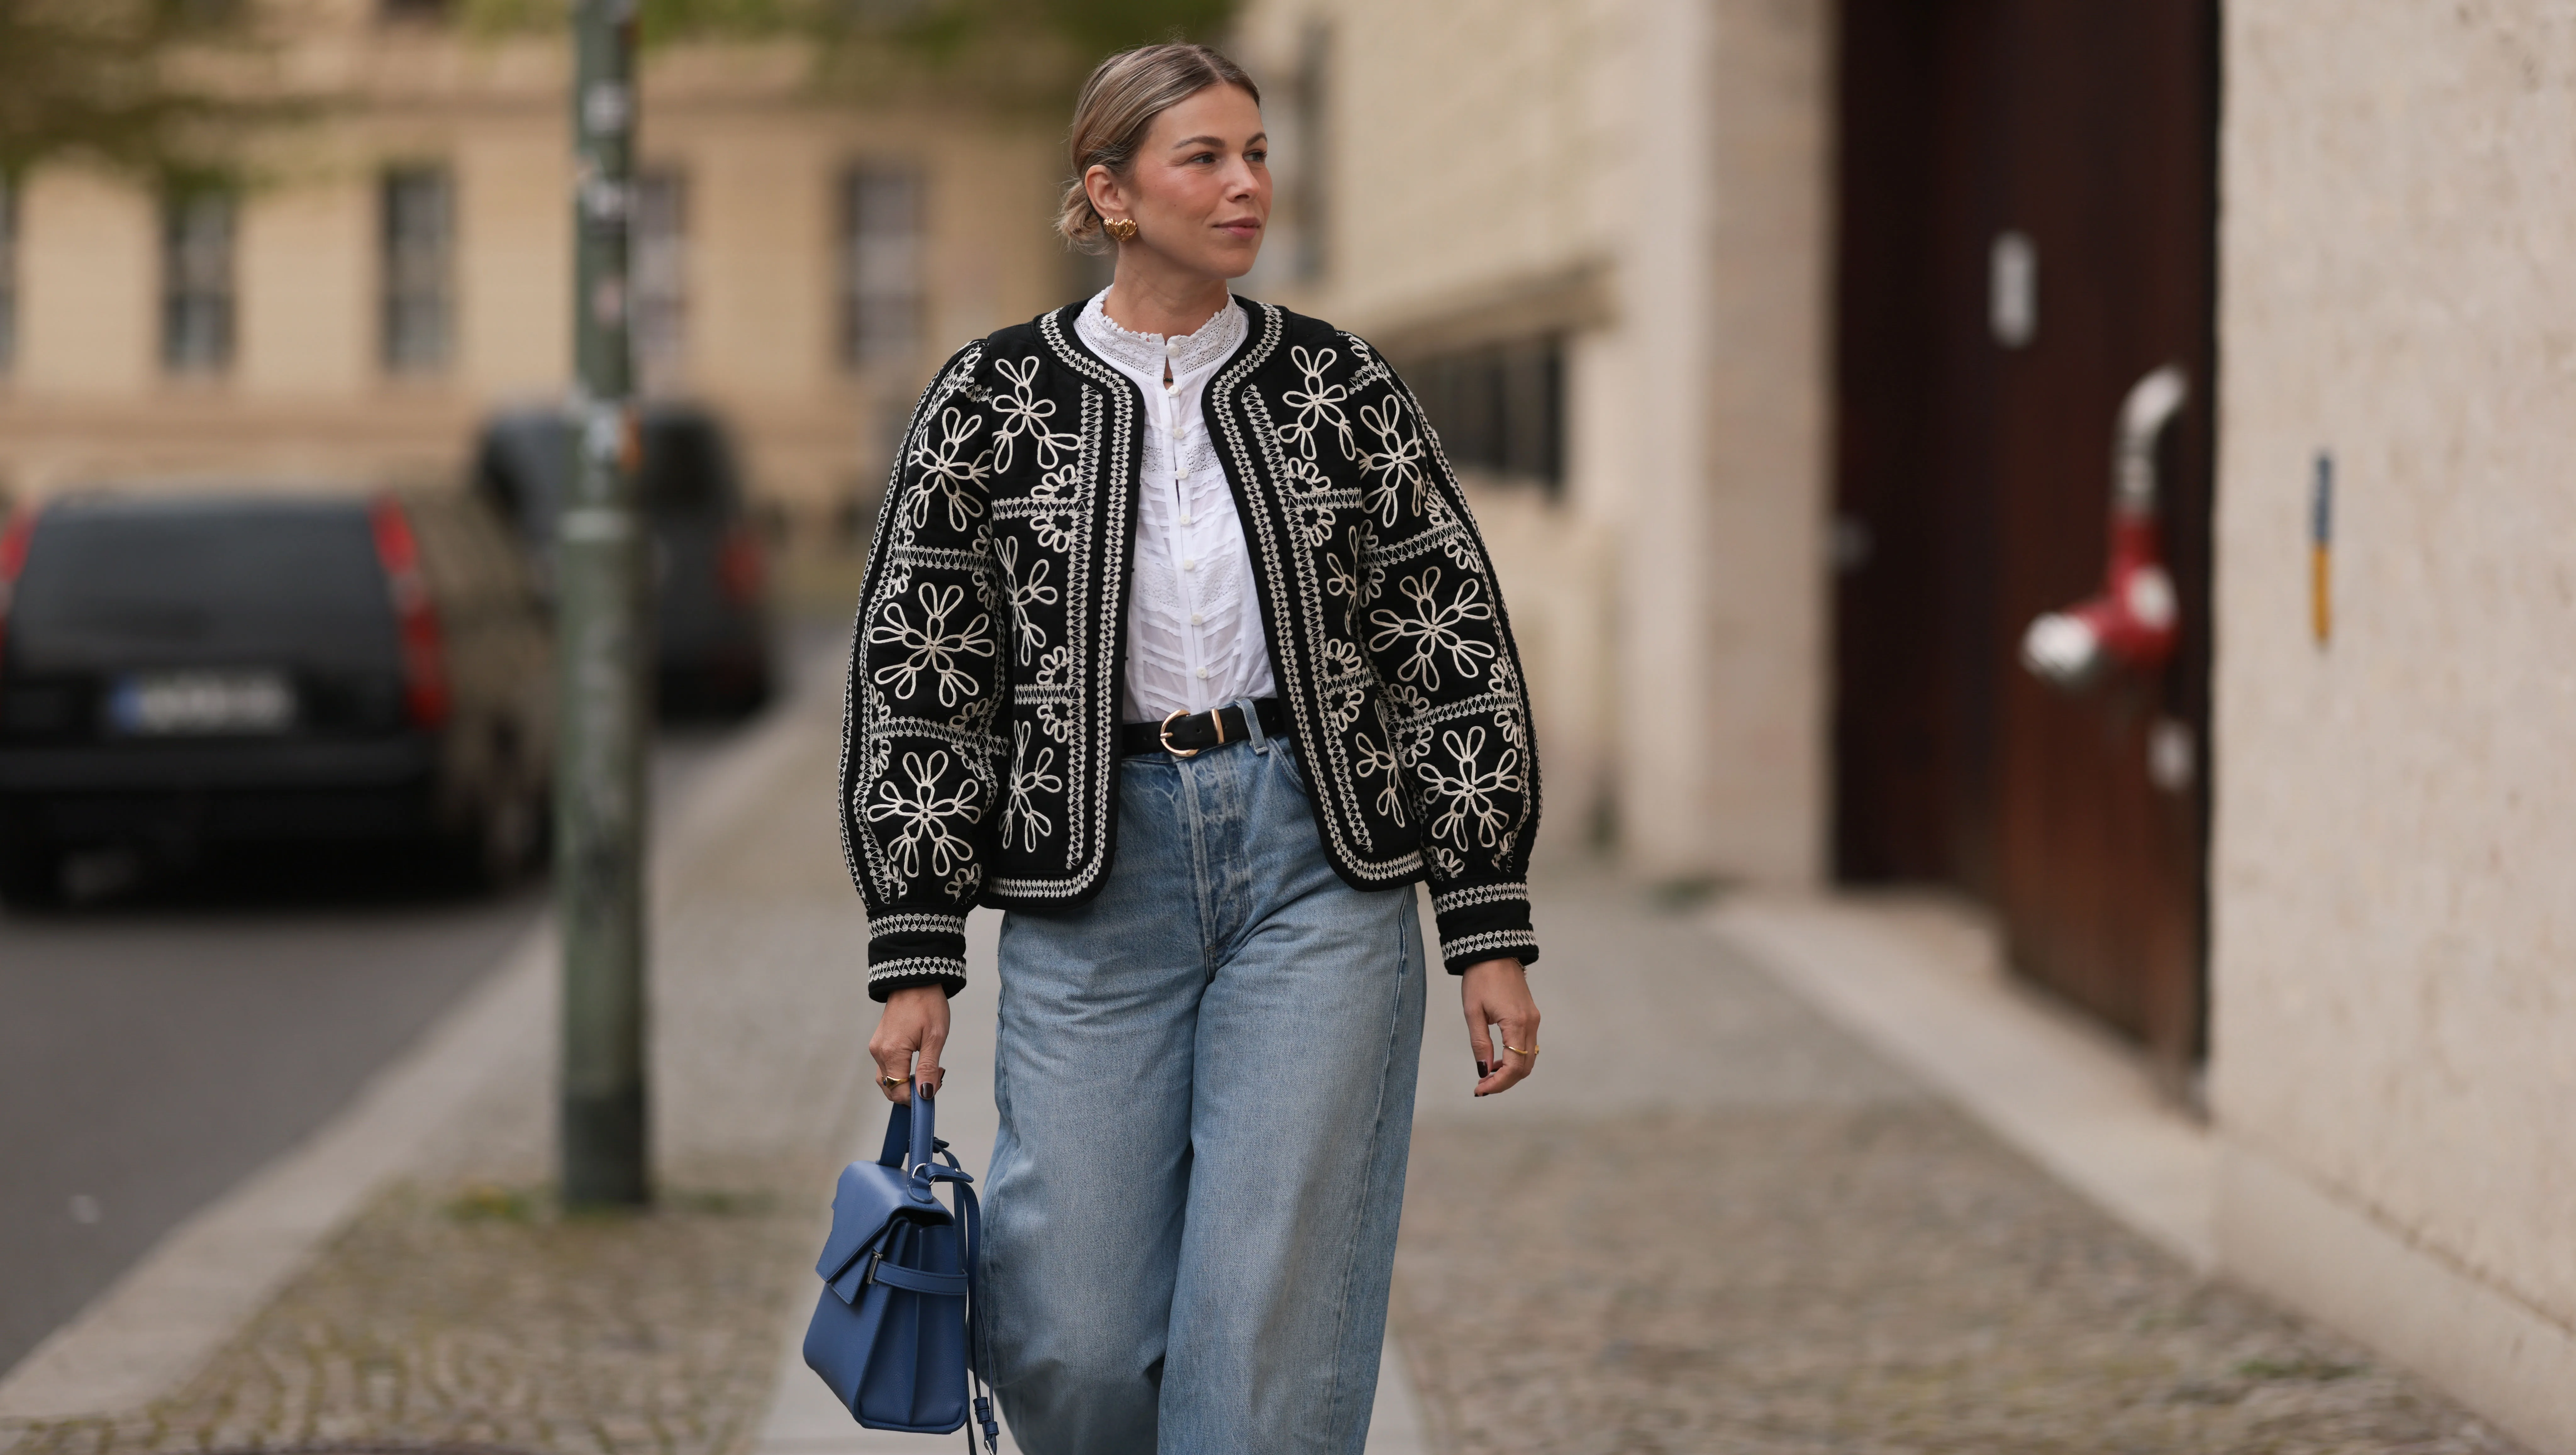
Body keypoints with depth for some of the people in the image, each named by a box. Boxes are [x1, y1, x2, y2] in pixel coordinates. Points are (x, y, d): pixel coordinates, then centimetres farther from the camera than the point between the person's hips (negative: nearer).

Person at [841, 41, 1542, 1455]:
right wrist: (915, 959, -2)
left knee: (1273, 1329, -5)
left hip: (1317, 867, 0)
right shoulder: (991, 402, 2)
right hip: (1093, 879, 0)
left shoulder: (1341, 388, 5)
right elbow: (916, 686, 3)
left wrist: (1490, 935, 1)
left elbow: (1454, 653, 6)